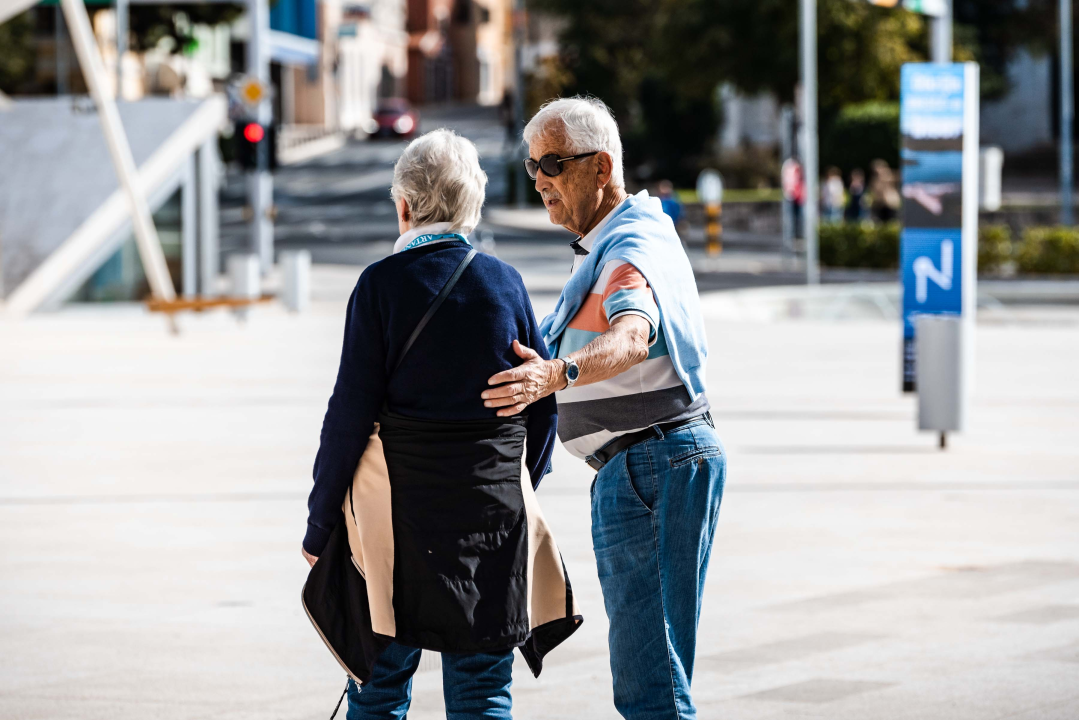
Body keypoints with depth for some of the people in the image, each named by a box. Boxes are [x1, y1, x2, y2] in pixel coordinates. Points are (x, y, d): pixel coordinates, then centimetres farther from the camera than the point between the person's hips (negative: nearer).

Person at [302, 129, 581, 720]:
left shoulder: (383, 284, -7)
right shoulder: (504, 282, 2)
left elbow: (350, 412, -8)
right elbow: (543, 404, 7)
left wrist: (319, 527, -1)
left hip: (400, 511, -3)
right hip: (496, 511, 3)